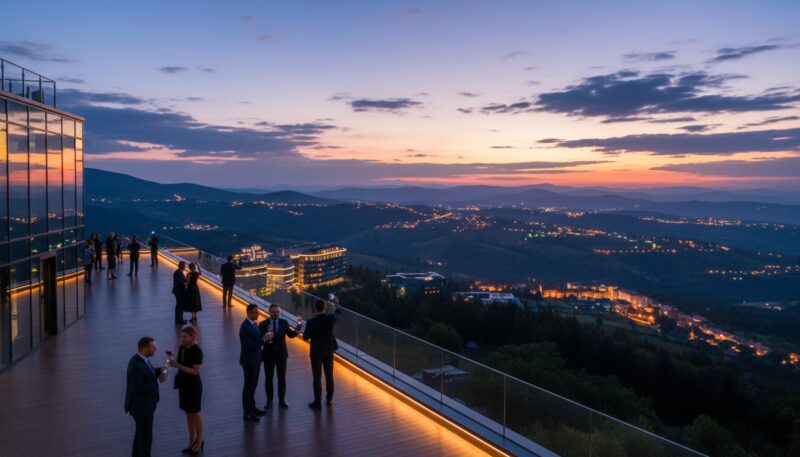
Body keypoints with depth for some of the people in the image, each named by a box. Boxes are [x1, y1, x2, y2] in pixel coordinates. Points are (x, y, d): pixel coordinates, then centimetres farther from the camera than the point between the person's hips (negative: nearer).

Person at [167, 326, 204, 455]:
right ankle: (192, 440, 29)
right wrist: (171, 357, -9)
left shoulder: (197, 351, -20)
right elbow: (180, 364, 7)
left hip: (194, 385, -7)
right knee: (188, 413, 16)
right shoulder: (182, 348, 0)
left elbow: (195, 371, -23)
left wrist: (178, 366, -28)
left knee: (195, 414, 8)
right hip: (183, 383, 7)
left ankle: (199, 440, 26)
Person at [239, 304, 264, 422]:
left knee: (253, 385, 19)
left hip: (255, 360, 9)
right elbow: (248, 345, -27)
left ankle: (252, 407, 33)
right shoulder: (245, 327, -22)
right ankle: (247, 413, 11)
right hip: (249, 361, -9)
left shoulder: (254, 324, 7)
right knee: (248, 386, 1)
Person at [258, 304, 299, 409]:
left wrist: (296, 330, -31)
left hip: (281, 353, 1)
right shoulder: (263, 324, -6)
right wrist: (264, 339, -34)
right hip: (268, 354, -1)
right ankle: (269, 400, 23)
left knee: (282, 378, 9)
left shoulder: (284, 322, -2)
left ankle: (282, 400, 21)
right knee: (268, 378, 9)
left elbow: (290, 334, -10)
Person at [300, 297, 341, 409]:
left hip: (316, 352, -4)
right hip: (329, 350, 4)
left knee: (317, 377, 5)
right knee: (329, 375, 15)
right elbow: (338, 313, 13)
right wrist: (336, 304, 32)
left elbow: (305, 338, -10)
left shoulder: (311, 322, -21)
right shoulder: (331, 318, -11)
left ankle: (317, 402, 11)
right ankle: (329, 399, 25)